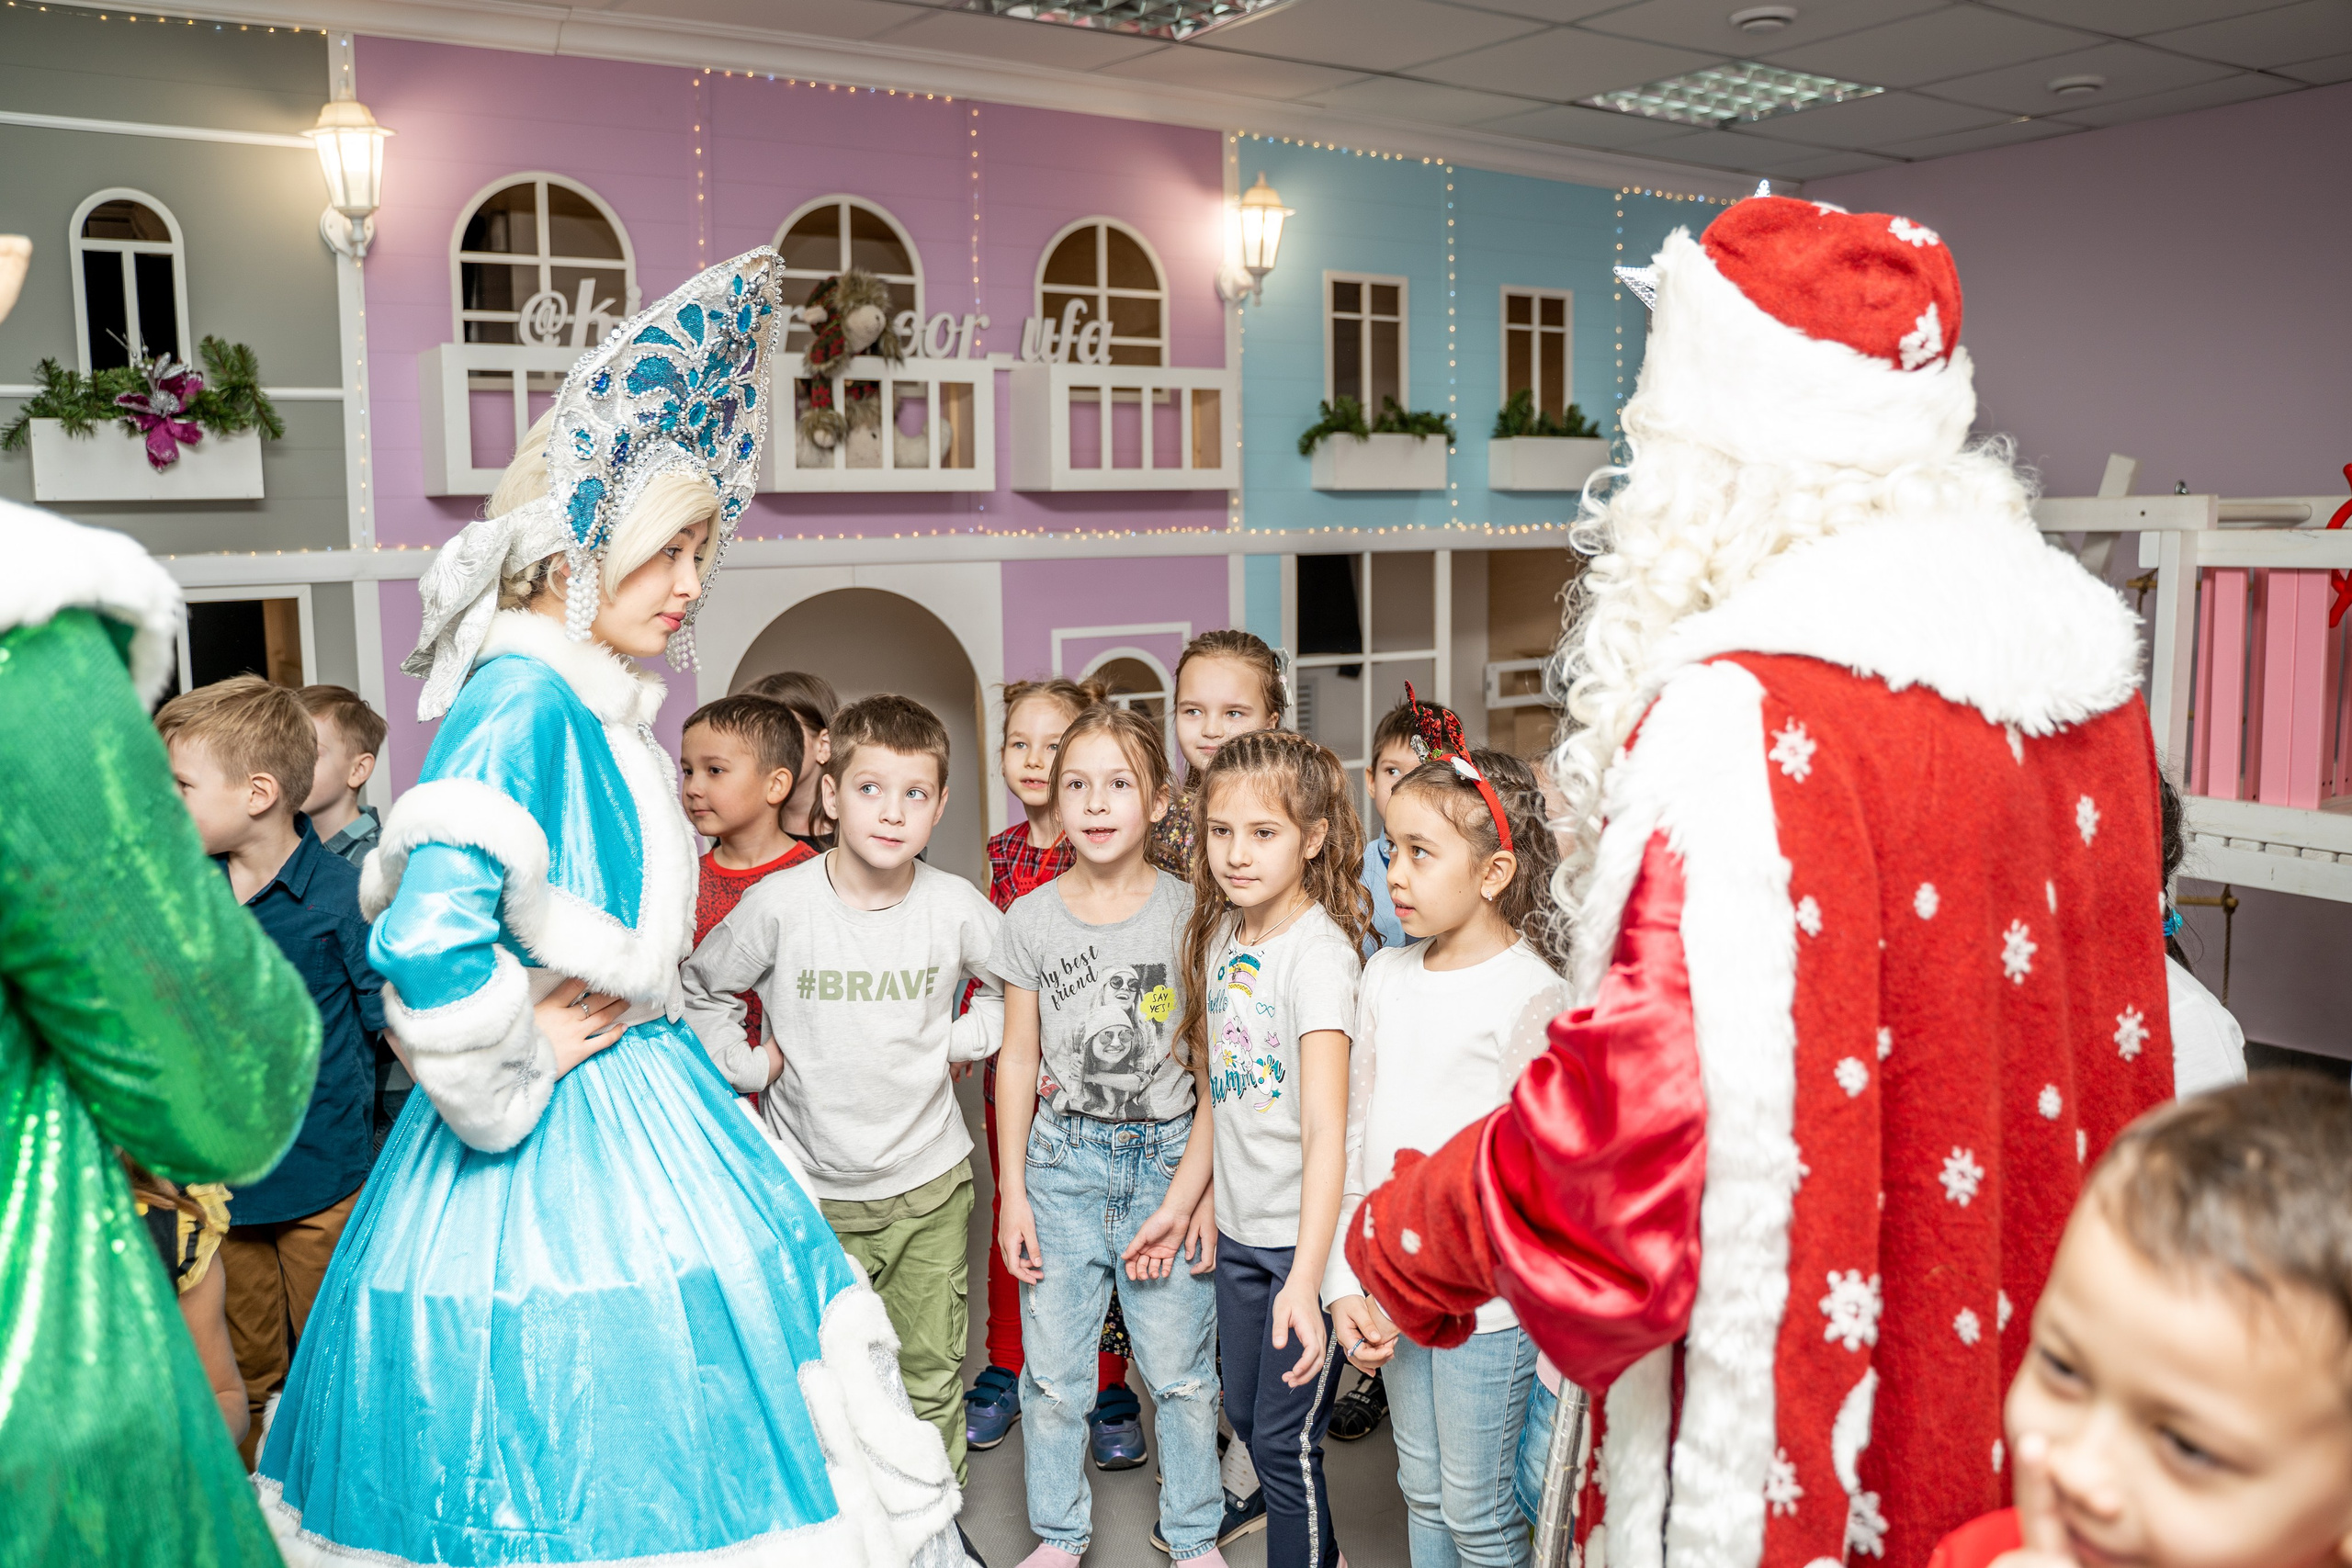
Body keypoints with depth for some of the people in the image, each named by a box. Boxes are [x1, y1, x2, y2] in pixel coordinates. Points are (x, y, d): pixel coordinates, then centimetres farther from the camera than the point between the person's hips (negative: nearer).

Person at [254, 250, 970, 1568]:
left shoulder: (603, 707, 10)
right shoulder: (523, 698, -19)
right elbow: (427, 934, -31)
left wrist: (639, 1018, 14)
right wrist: (520, 1059, -16)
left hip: (637, 1107, 9)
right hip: (565, 1156, -9)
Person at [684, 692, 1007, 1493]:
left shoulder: (956, 907, -7)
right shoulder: (778, 903, -12)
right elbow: (698, 988, 5)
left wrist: (962, 1041, 2)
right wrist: (747, 1064, -3)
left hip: (930, 1182, 1)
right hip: (813, 1188, -1)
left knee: (931, 1370, 12)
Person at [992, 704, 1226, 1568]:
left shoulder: (1192, 913, -6)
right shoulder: (1031, 918, -1)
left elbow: (1214, 1071, -5)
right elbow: (1018, 1059, 5)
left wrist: (1185, 1194, -9)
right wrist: (1013, 1192, 3)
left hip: (1169, 1154, -1)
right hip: (1063, 1160, 2)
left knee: (1180, 1369, 6)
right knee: (1052, 1372, 7)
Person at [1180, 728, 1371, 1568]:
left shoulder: (1318, 950, -21)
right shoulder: (1222, 934, 2)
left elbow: (1325, 1127, -28)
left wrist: (1305, 1278, -35)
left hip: (1305, 1237, -7)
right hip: (1238, 1226, 8)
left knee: (1285, 1437, 3)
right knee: (1244, 1413, 20)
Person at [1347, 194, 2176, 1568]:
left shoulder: (1741, 723, -27)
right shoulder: (2085, 674, -1)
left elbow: (1650, 1135, -26)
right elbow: (2114, 1048, 11)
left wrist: (1403, 1243, -11)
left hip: (1800, 1458, -7)